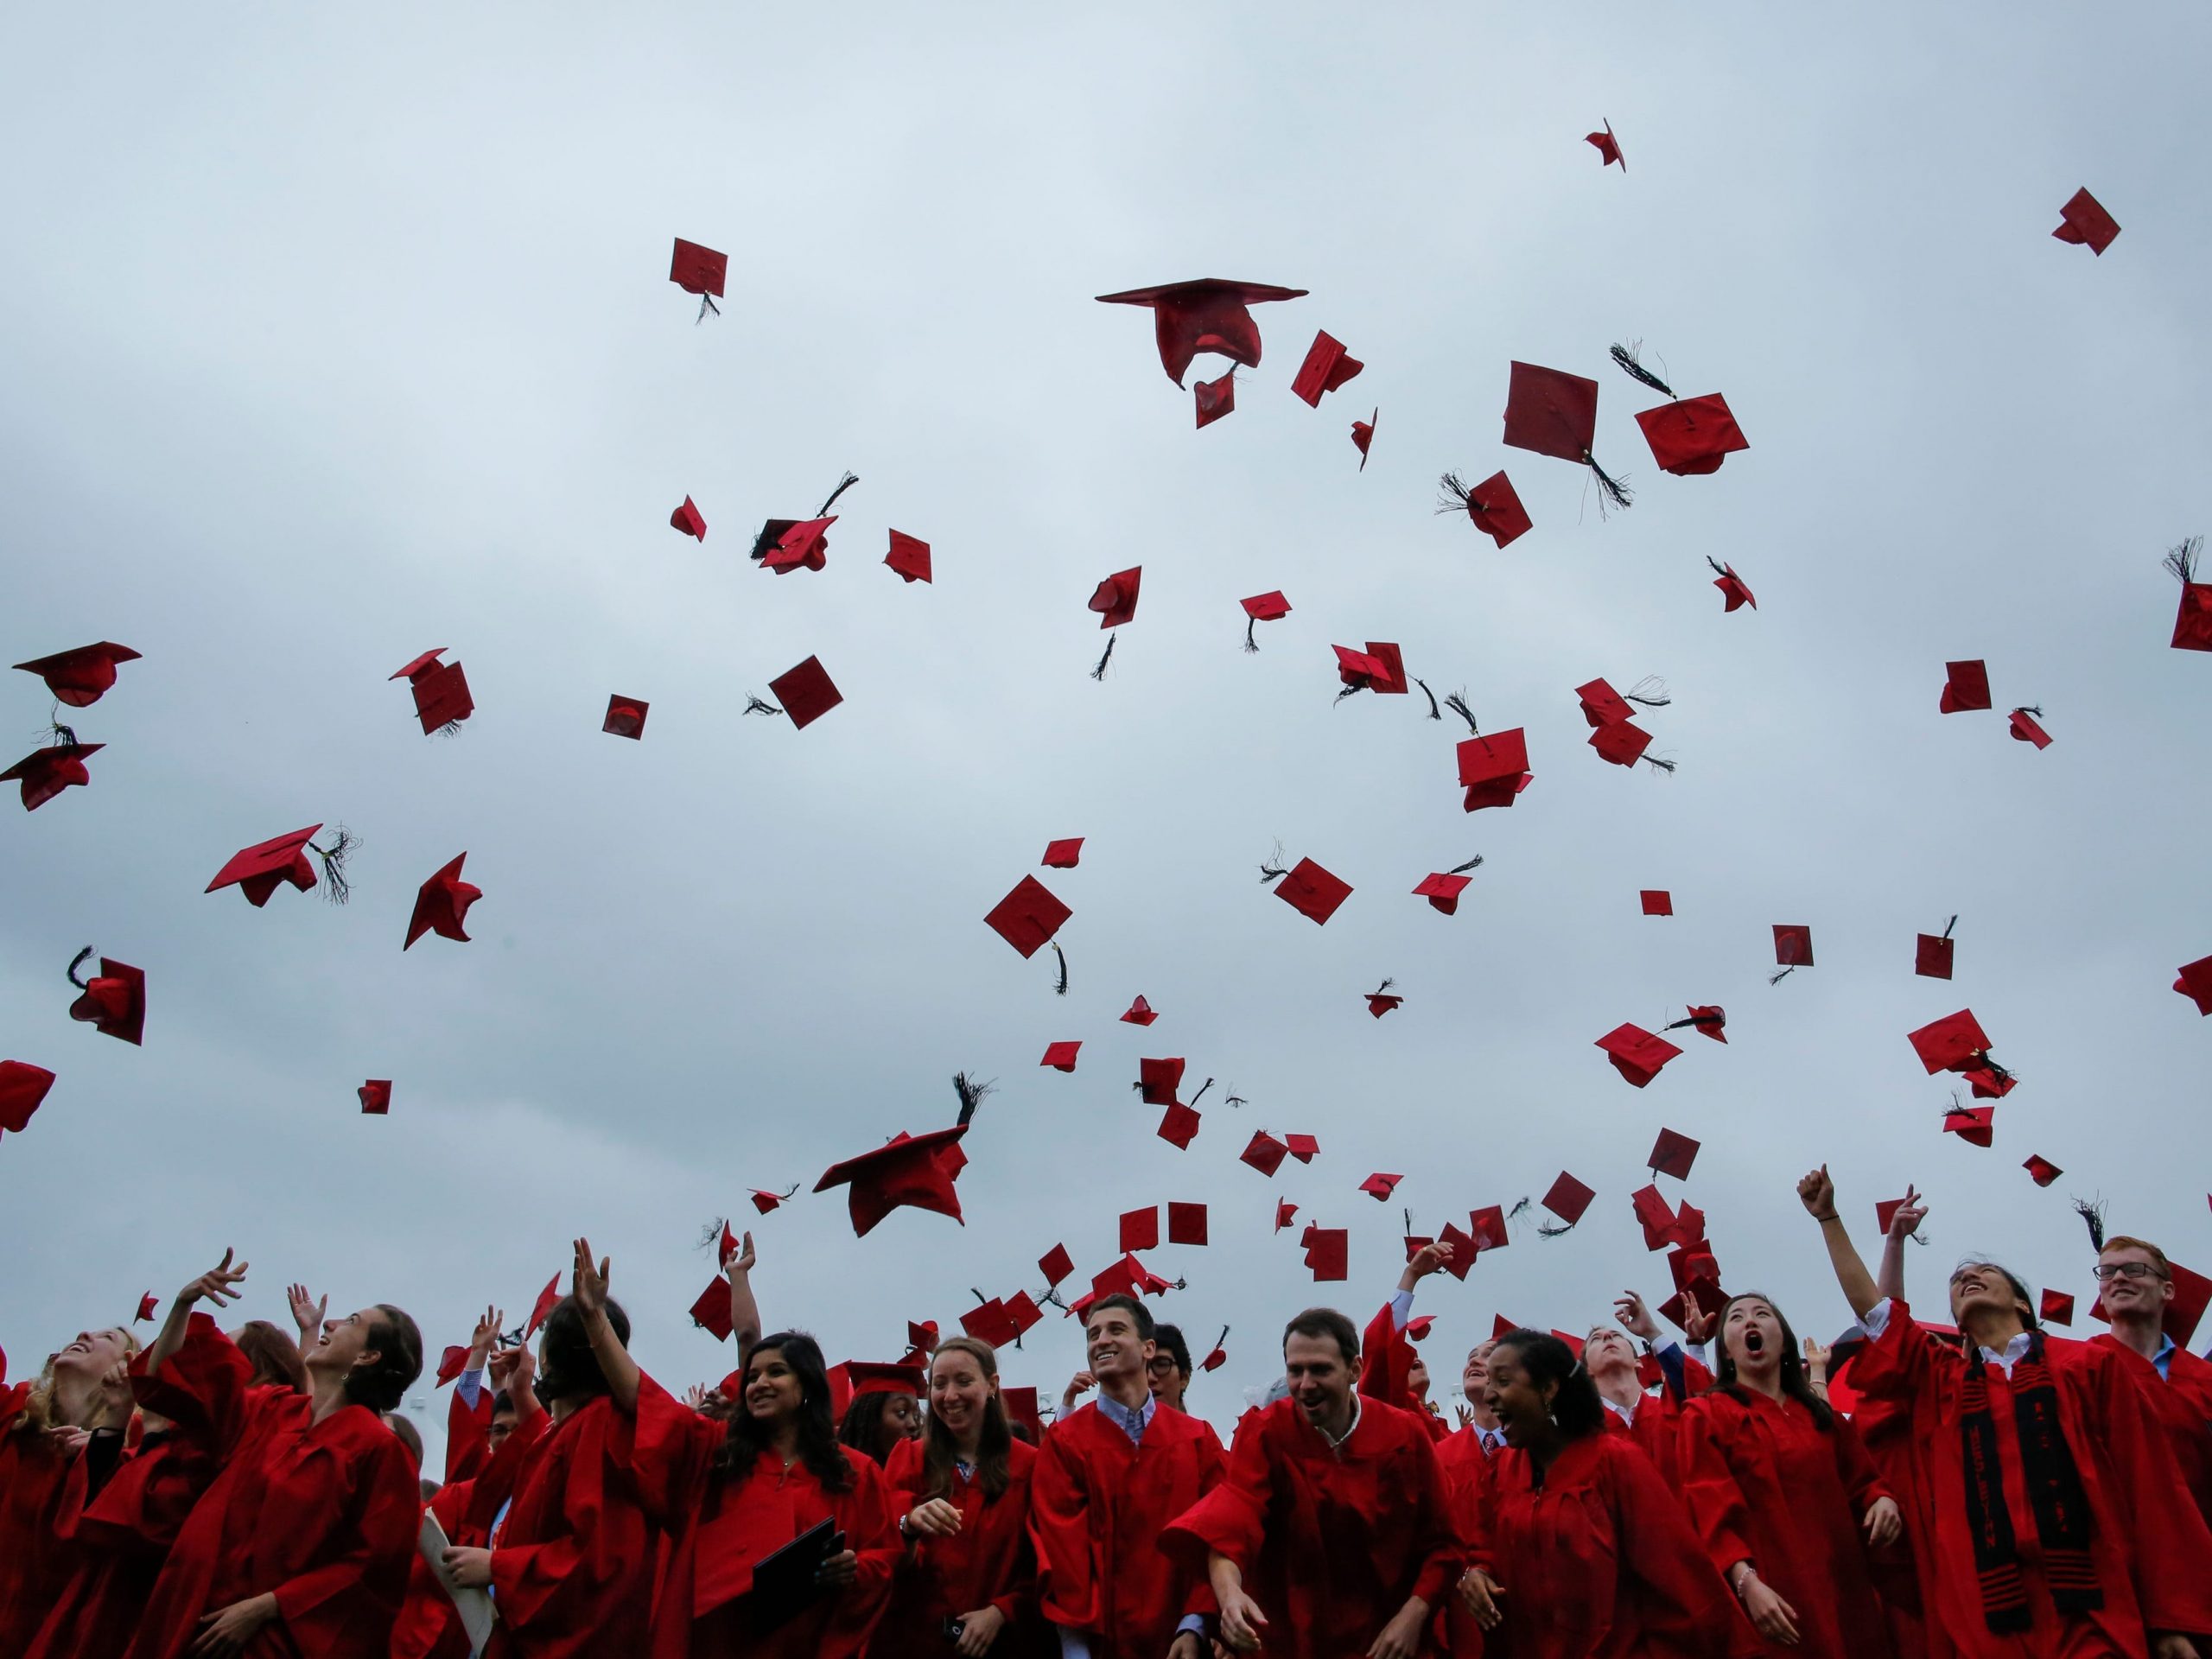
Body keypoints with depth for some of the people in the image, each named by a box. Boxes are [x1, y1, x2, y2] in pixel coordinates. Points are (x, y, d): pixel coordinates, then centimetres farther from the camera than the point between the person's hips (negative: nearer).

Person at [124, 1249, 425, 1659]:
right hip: (199, 1623, 7)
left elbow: (372, 1566, -14)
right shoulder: (271, 1410, 7)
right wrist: (184, 1304, 6)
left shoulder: (376, 1447, -13)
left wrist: (263, 1609, -16)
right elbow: (164, 1381, 18)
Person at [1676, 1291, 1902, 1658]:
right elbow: (1711, 1511, -10)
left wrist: (1882, 1500, -9)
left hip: (1840, 1592, 5)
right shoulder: (1706, 1416, -1)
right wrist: (1747, 1582, -24)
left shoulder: (1821, 1415, 16)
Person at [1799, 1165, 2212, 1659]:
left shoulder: (2090, 1367, 9)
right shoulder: (1938, 1379, 16)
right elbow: (1870, 1305, 13)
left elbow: (2150, 1490, 5)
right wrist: (1827, 1215, 15)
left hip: (2097, 1614, -2)